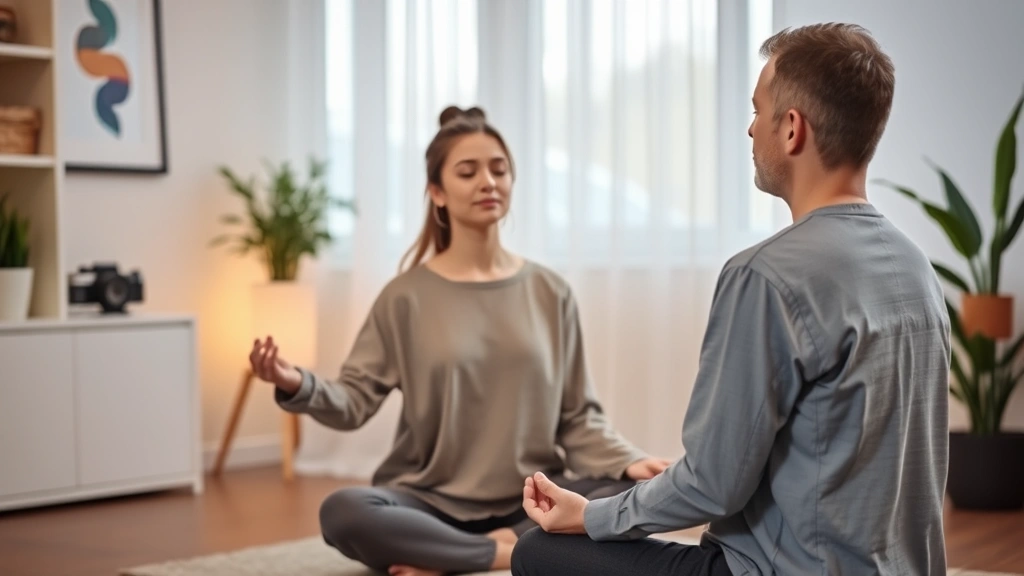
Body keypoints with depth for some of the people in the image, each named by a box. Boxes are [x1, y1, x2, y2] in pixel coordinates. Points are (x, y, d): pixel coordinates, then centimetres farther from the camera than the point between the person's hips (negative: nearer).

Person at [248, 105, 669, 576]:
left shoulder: (550, 293, 8)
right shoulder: (407, 296, 3)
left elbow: (578, 418, 7)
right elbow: (355, 401, -3)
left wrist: (628, 462, -12)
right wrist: (298, 386, -24)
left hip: (529, 503, 2)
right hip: (432, 502, -2)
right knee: (343, 513, -32)